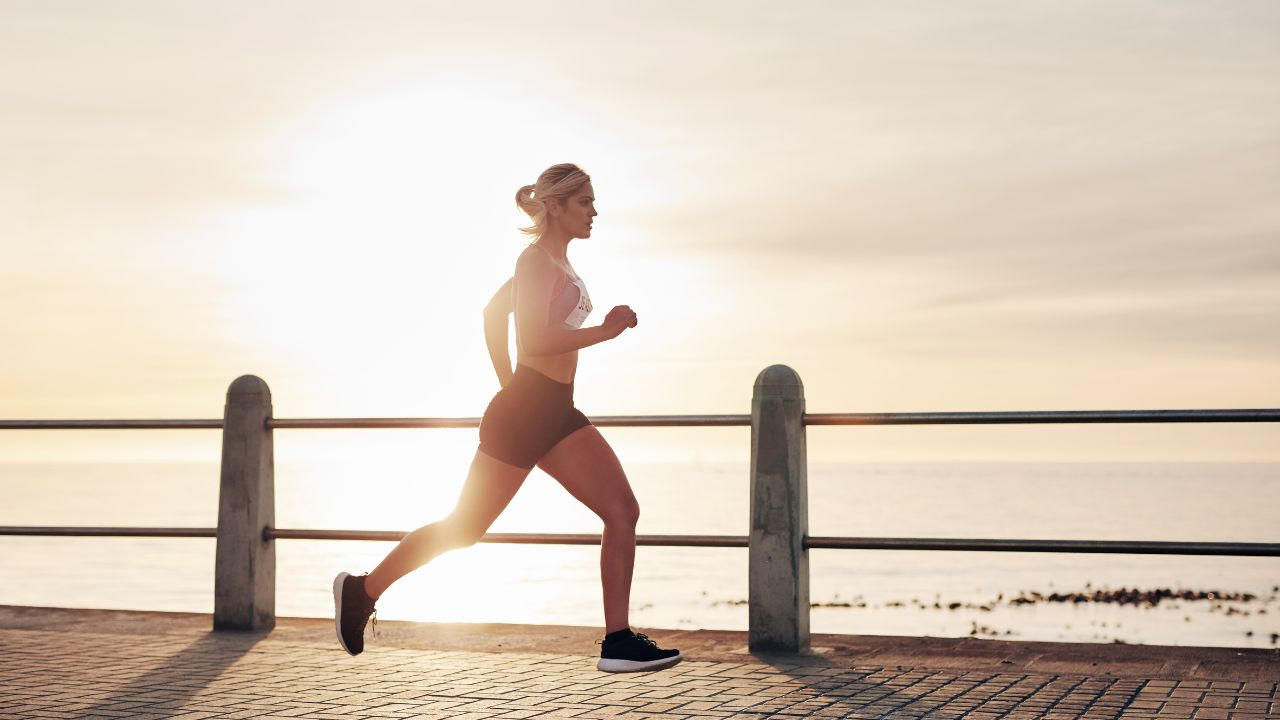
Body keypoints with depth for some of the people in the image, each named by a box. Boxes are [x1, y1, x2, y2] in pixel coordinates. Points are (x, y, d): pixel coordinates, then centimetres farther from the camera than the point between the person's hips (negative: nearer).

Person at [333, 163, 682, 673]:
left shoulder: (557, 262, 16)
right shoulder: (537, 260, -11)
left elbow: (494, 311, 28)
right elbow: (533, 340, -23)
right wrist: (604, 331, -21)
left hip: (556, 413, 9)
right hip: (521, 414, -9)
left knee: (623, 510, -6)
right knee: (464, 527, 3)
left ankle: (619, 641, -6)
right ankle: (362, 589, 21)